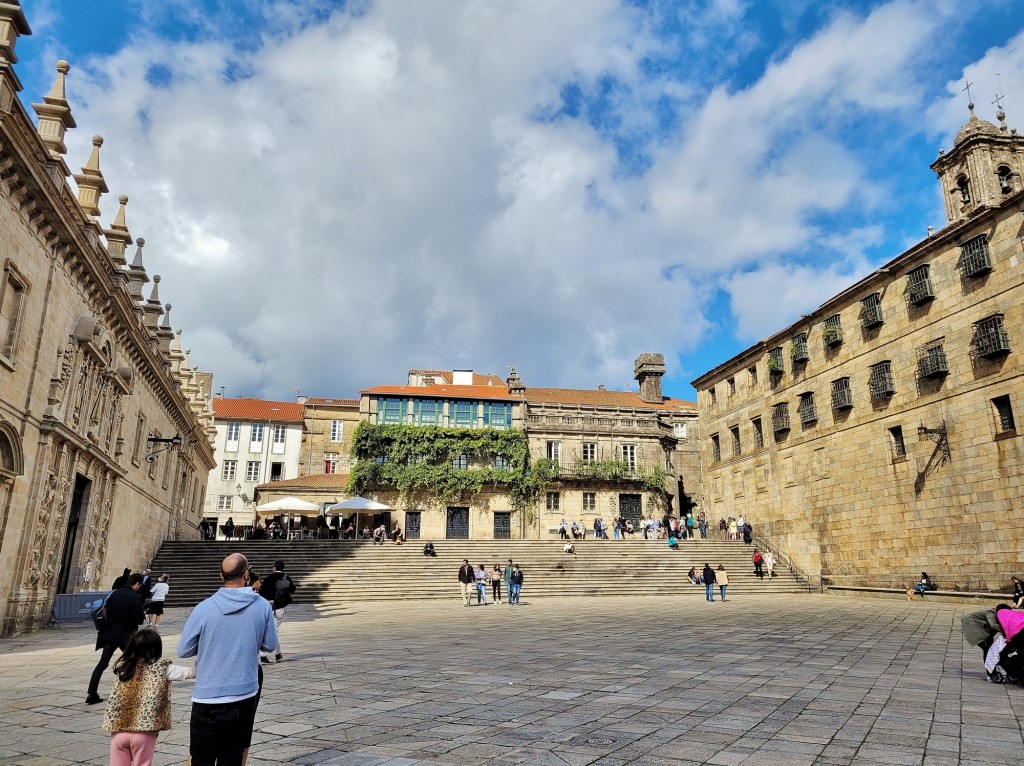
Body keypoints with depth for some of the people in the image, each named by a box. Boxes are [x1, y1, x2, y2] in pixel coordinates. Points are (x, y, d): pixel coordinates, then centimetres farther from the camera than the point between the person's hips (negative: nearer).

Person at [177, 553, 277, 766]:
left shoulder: (204, 608, -10)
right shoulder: (263, 606, -7)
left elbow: (183, 651, -2)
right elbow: (270, 645, 4)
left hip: (208, 698, -1)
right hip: (245, 696, 1)